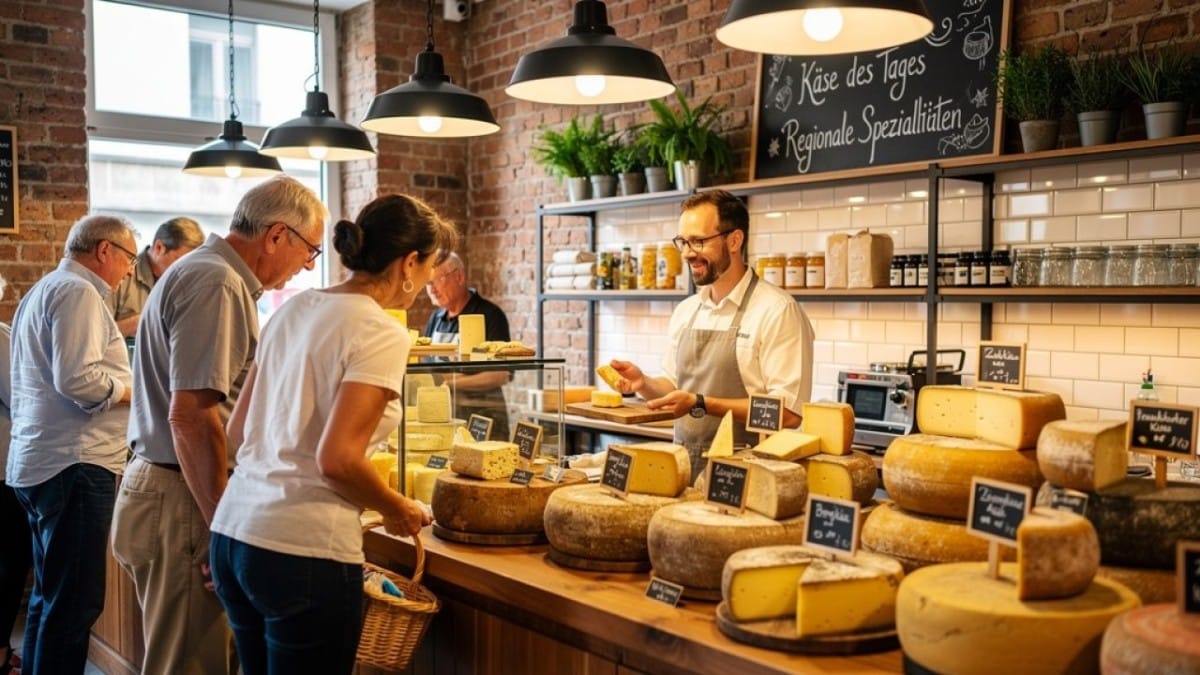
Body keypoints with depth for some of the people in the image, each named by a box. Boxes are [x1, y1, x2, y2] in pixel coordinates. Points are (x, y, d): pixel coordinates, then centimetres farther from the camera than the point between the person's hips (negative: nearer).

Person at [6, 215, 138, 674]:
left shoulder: (44, 290, 22)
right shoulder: (77, 292, -11)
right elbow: (78, 379, -22)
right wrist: (135, 391, -8)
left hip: (39, 462, 11)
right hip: (74, 464, -11)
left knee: (51, 597, 16)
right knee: (75, 602, -6)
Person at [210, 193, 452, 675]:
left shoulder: (294, 309, 9)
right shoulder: (381, 334, -13)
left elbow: (237, 431, 13)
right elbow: (337, 460, -21)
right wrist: (397, 510, -4)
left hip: (232, 533, 8)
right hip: (303, 550, -8)